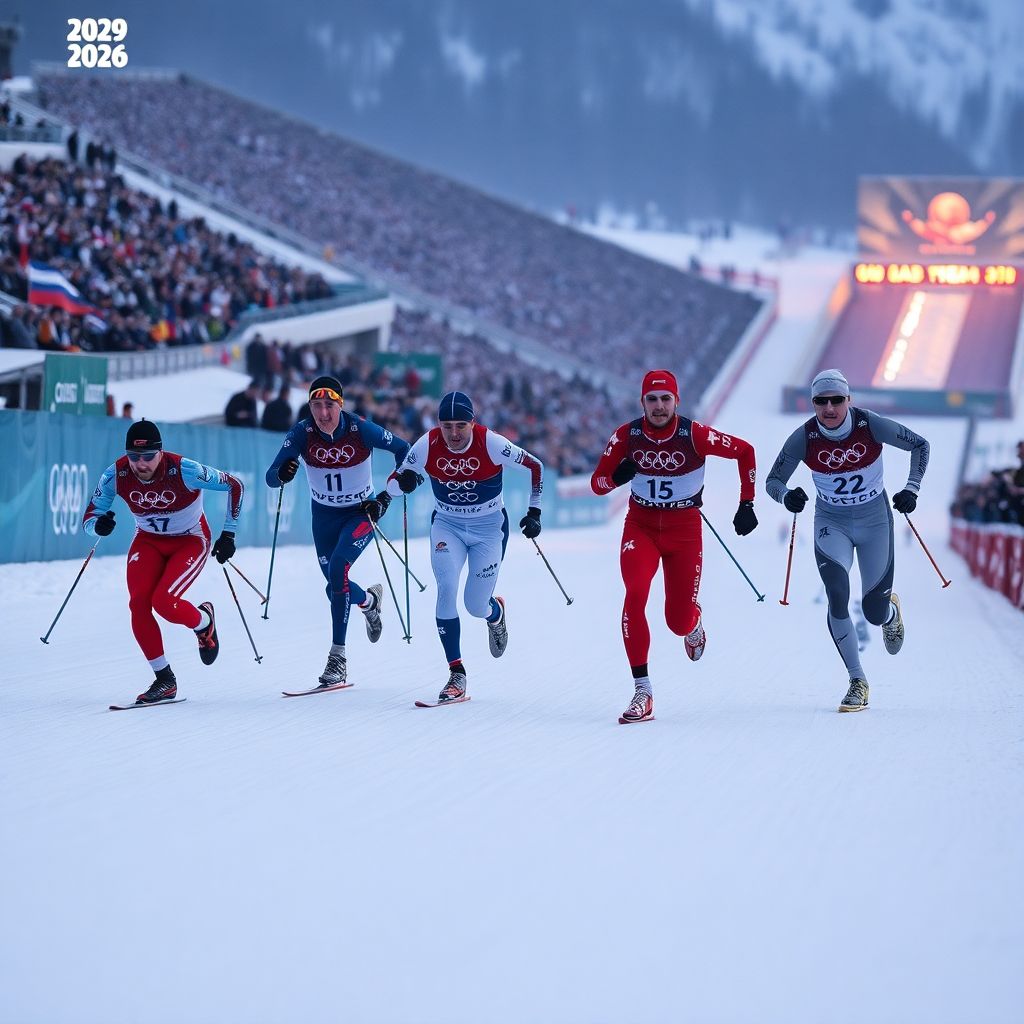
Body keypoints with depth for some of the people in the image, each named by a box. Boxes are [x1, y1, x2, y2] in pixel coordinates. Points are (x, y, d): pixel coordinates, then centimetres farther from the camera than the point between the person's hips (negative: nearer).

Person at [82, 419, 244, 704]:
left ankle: (204, 621, 12)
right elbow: (89, 518, -11)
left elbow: (235, 486, -17)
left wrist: (228, 534, -17)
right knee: (138, 603, -18)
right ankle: (164, 681, -4)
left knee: (164, 602, -24)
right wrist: (98, 525, -36)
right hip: (148, 541, 4)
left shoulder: (184, 471, -30)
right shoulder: (116, 475, -20)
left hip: (190, 541, -4)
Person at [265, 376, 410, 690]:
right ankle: (369, 600, 48)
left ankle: (338, 658, -20)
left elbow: (403, 449, -8)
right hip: (324, 516, 3)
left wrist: (388, 496, -15)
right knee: (336, 587, 8)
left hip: (360, 512, -3)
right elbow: (271, 478, -19)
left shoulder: (361, 430, -23)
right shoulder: (302, 433, -18)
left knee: (337, 569, -25)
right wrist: (281, 474, -43)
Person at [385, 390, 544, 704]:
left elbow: (535, 467, -8)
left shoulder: (491, 444, -23)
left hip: (489, 528, -1)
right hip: (447, 526, 1)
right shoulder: (428, 445, -18)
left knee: (476, 606, -2)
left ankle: (496, 613, 40)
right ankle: (456, 674, -14)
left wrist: (534, 511, -8)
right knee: (447, 588, -23)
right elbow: (393, 484, -9)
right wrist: (403, 481, -32)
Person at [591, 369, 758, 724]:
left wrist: (747, 504, -3)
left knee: (679, 622, 1)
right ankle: (642, 692, -21)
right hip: (640, 525, 1)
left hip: (684, 529, -1)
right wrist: (617, 476, -24)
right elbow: (597, 483, -1)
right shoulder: (626, 436, -9)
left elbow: (745, 451, -1)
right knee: (635, 595, -26)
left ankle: (694, 620, 44)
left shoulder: (694, 435, -15)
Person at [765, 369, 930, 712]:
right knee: (837, 598, -22)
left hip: (874, 521, 0)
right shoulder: (804, 437, -17)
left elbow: (919, 445, -6)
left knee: (875, 613, 2)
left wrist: (911, 489, -15)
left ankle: (891, 612, 42)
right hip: (832, 524, 0)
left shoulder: (870, 425, -20)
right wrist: (787, 496, -31)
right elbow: (773, 481, -9)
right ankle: (858, 682, -8)